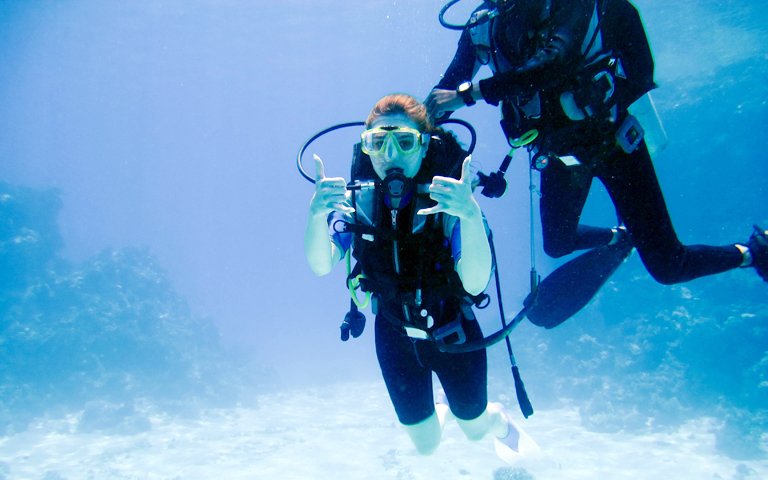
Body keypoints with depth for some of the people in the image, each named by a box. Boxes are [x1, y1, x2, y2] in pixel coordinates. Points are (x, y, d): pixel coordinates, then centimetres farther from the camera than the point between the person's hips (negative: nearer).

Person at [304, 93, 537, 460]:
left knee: (474, 428, 19)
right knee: (426, 444, 17)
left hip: (452, 330, -2)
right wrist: (317, 215, -47)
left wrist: (470, 215, -52)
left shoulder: (451, 200, -26)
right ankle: (439, 410, 53)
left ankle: (499, 421, 57)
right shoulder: (357, 202, -17)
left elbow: (475, 283, -35)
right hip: (395, 333, 2)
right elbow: (321, 266, -27)